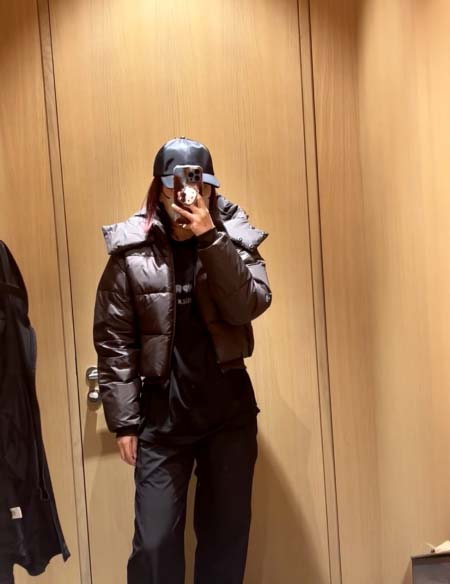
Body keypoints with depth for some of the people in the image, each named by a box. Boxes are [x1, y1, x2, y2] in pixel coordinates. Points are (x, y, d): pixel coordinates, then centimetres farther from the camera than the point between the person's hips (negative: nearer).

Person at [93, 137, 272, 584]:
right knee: (154, 543, 4)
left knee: (227, 535, 16)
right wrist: (124, 421, -4)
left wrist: (210, 237, -22)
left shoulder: (235, 237, -1)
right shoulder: (130, 249, -5)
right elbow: (114, 341, -4)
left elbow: (248, 307, -15)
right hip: (161, 415, -1)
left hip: (230, 409, 2)